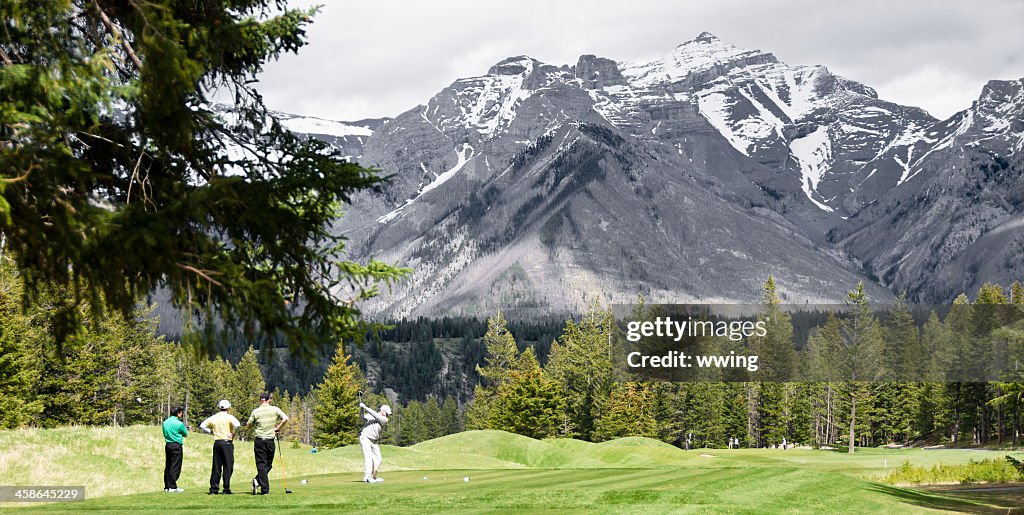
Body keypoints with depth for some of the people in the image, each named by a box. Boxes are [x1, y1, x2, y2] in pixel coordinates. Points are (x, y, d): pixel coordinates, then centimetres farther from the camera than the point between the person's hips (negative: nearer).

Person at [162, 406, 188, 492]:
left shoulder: (165, 422, 8)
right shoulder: (179, 424, -12)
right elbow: (185, 434, 2)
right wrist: (185, 428, 19)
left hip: (167, 445, 7)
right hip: (176, 446, -7)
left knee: (167, 466, 10)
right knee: (175, 466, -4)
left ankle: (167, 486, 12)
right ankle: (172, 486, -7)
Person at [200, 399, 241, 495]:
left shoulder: (213, 418, 9)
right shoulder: (229, 417, -6)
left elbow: (202, 425, 15)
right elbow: (237, 424, -23)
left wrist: (211, 431, 15)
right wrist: (233, 434, -8)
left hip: (217, 443, 5)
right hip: (227, 442, -5)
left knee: (216, 466, 8)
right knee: (227, 466, -1)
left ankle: (213, 489, 6)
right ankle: (226, 489, -4)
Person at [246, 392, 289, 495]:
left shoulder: (256, 412, -1)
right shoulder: (275, 409, -1)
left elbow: (248, 425, 5)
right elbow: (285, 418, -11)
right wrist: (278, 428, 1)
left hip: (259, 441, 0)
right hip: (270, 440, 0)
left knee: (261, 464, 2)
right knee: (268, 464, 12)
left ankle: (265, 489, -9)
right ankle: (258, 480, -9)